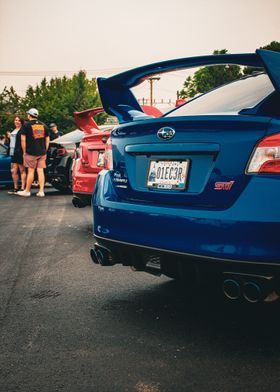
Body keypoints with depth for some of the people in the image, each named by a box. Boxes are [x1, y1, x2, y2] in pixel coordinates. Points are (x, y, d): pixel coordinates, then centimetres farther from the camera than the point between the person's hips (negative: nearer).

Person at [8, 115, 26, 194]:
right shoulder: (13, 130, 20)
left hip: (20, 153, -9)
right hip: (13, 153, 9)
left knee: (22, 170, -3)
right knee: (13, 171, 9)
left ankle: (22, 188, 1)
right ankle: (15, 188, 18)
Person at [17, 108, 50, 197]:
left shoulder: (27, 125, -3)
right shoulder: (43, 125, 12)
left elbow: (23, 140, -5)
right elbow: (47, 140, 14)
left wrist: (24, 152, 2)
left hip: (31, 152, -4)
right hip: (42, 152, 4)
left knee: (31, 171, 0)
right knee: (40, 171, 4)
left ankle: (27, 191, 9)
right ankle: (41, 191, 2)